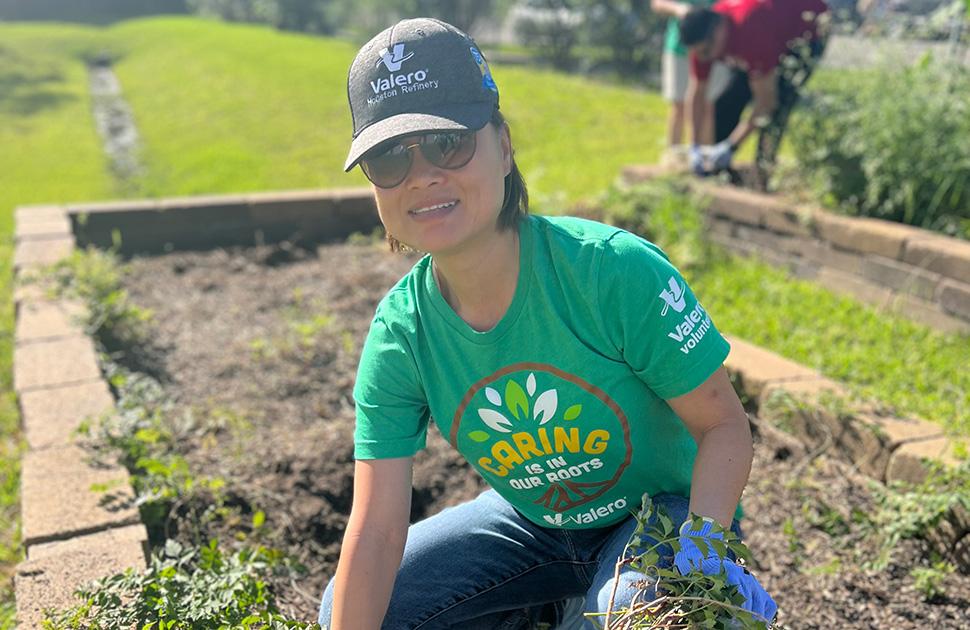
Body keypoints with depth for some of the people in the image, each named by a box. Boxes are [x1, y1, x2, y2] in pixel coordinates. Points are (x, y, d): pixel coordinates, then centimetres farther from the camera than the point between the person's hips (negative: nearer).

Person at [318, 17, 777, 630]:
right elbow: (375, 532, -17)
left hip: (663, 510, -3)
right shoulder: (399, 333, -18)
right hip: (534, 526, 4)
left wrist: (701, 547, -35)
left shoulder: (618, 271, -29)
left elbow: (724, 424, -19)